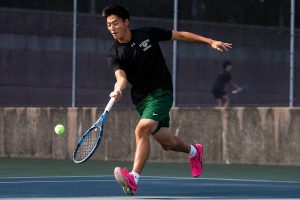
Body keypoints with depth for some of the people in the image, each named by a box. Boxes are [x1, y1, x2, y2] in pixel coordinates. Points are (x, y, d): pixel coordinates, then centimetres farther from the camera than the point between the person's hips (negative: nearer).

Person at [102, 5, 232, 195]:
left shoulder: (147, 34, -4)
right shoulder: (114, 55, -3)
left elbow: (180, 35, 5)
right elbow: (121, 76, -20)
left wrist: (211, 41, 2)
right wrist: (118, 90, -44)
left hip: (161, 92, -3)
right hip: (141, 98, 4)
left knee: (142, 129, -26)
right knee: (167, 142, 7)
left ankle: (133, 179, -33)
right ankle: (193, 151, 41)